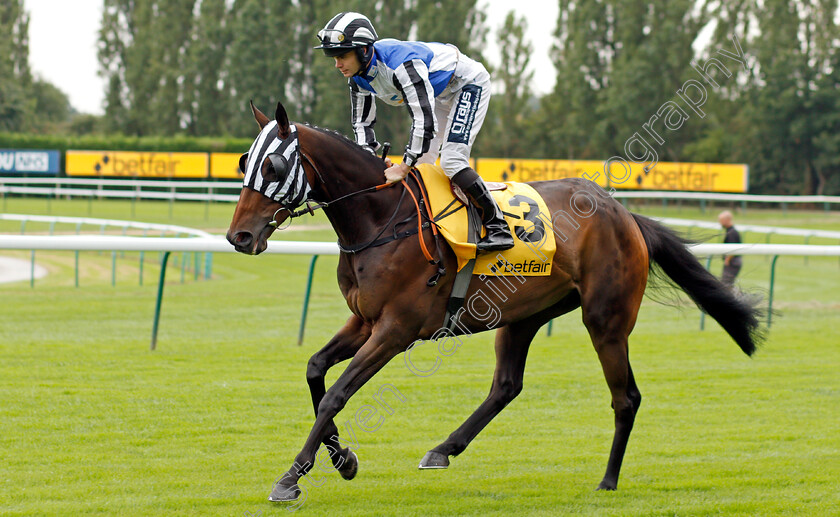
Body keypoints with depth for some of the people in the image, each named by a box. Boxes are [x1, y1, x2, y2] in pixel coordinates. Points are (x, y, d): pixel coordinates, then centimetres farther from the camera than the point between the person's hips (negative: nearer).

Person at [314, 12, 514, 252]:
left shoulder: (401, 64, -39)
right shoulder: (358, 77, -11)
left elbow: (425, 121, -40)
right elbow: (362, 123, 0)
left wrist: (403, 168, -37)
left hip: (469, 83, -9)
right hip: (440, 94, 9)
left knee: (451, 160, -21)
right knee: (420, 166, 7)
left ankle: (499, 229, -15)